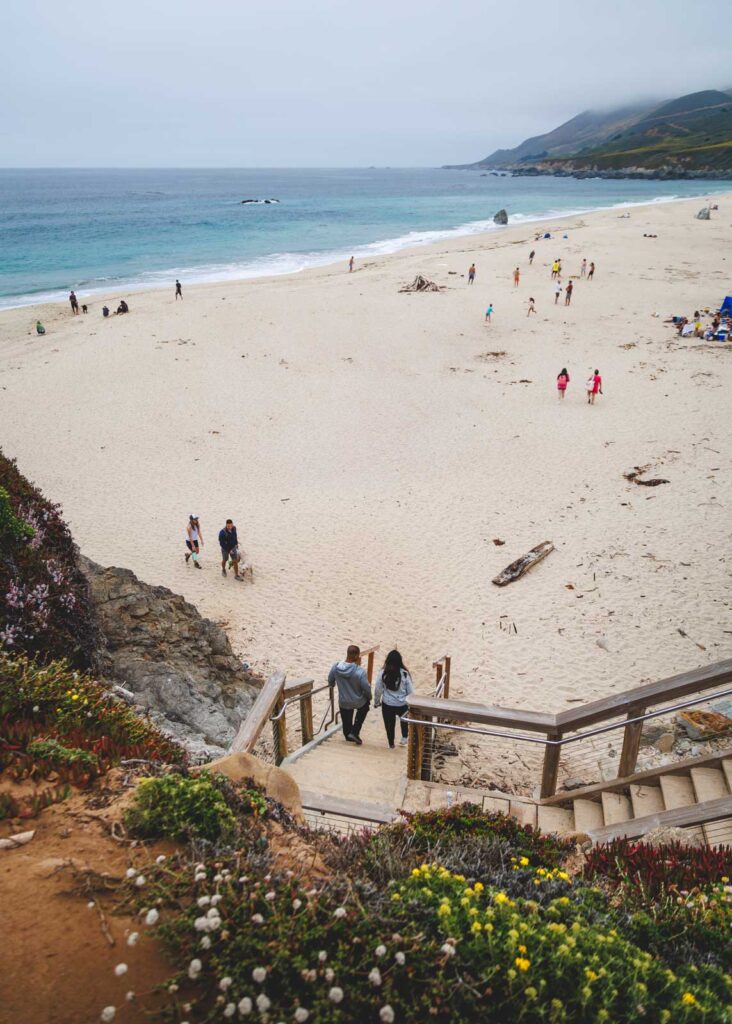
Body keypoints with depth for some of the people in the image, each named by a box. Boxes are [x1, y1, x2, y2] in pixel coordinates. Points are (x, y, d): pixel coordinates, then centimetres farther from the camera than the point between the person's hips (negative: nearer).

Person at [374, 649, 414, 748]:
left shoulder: (383, 673, -14)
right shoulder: (404, 673, -15)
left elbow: (378, 690, -4)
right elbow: (410, 691, -7)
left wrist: (376, 702, 12)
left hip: (387, 704, 0)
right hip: (402, 704, 0)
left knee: (389, 724, 18)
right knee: (404, 720, 31)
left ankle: (391, 744, 31)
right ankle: (404, 738, 36)